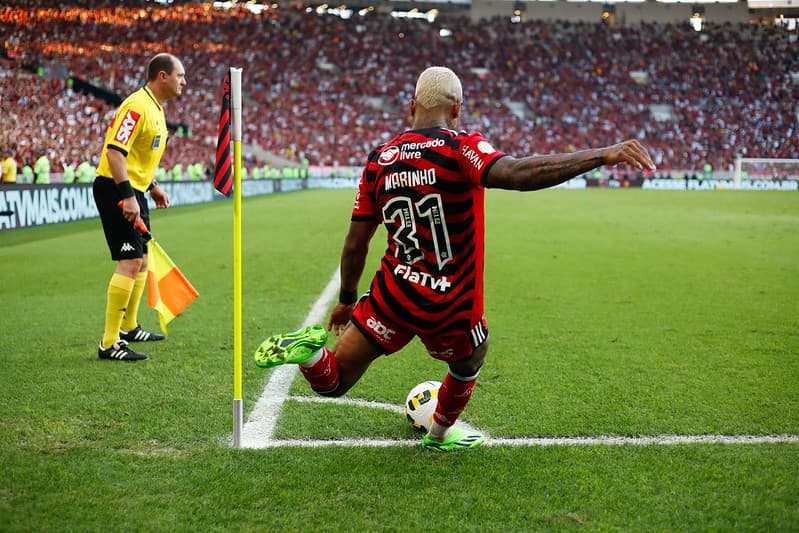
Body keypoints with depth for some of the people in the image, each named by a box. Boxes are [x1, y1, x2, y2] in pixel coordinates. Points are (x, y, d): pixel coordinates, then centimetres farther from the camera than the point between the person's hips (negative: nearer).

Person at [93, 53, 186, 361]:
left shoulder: (156, 109, 15)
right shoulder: (138, 106, -18)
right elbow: (114, 151, -25)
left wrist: (153, 186, 22)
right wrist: (127, 196, -29)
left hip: (134, 191, 11)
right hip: (115, 189, -11)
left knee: (142, 260, 18)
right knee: (130, 263, -15)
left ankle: (129, 327, 34)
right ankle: (109, 344, -12)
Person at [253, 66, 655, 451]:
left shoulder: (379, 159, 3)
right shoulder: (461, 147, -13)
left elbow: (355, 244, 7)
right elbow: (516, 174, -33)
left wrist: (346, 299, 23)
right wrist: (604, 155, -34)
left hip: (392, 298, 3)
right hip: (452, 312, -3)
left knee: (333, 381, 17)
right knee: (471, 360, 32)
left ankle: (310, 349, -15)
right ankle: (439, 434, 50)